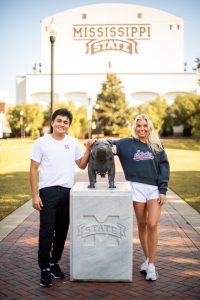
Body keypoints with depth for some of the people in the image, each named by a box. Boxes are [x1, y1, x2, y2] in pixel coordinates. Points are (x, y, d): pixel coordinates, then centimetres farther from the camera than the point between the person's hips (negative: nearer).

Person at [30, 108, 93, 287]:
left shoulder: (73, 142, 7)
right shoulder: (42, 142, -4)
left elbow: (82, 165, 11)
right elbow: (33, 169, -4)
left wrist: (88, 149, -3)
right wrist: (35, 195, -9)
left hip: (67, 191, 4)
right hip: (48, 191, -4)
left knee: (62, 230, 11)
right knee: (46, 231, -3)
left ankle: (55, 262, 27)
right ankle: (45, 268, 8)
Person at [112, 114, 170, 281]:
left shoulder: (157, 145, 8)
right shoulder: (127, 143, 7)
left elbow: (164, 168, 5)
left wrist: (163, 190, -3)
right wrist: (110, 146, -15)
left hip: (155, 189, 0)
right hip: (137, 188, 0)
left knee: (152, 224, -9)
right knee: (142, 225, 7)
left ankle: (151, 265, 1)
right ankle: (147, 259, 24)